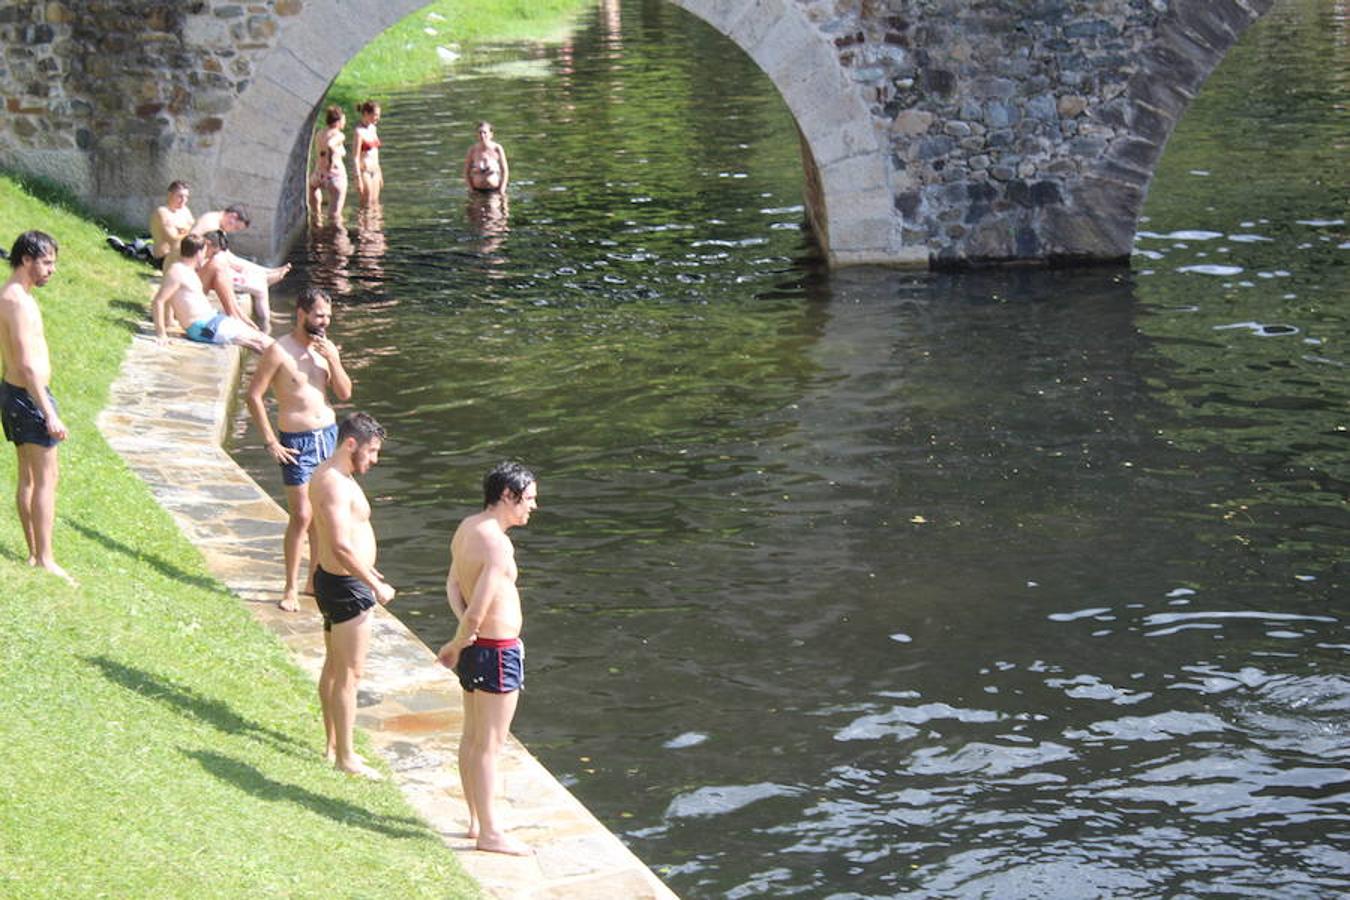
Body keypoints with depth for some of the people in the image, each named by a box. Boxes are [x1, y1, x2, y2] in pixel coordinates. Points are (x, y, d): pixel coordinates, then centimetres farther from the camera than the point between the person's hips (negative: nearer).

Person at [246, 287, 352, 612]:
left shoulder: (326, 348, 7)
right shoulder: (279, 351, -12)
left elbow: (344, 394, 6)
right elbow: (254, 396, -10)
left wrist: (333, 360, -10)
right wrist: (271, 442, -12)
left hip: (329, 436, 6)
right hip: (297, 442, -6)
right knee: (302, 517, -7)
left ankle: (316, 579, 25)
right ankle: (291, 588, 3)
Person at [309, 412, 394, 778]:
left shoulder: (329, 475, 10)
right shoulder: (335, 484, -24)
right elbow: (342, 546, -30)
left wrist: (363, 568, 28)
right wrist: (375, 586, -25)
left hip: (333, 579, 11)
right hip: (346, 587, -11)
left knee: (333, 667, 20)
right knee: (349, 675, -2)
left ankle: (333, 744, 31)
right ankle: (345, 757, 5)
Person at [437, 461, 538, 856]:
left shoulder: (467, 528, 4)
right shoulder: (497, 545, -25)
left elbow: (453, 583, 11)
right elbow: (477, 612, -26)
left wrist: (464, 627, -5)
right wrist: (457, 645, -8)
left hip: (475, 648, 10)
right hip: (498, 652, -10)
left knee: (472, 737, 18)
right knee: (490, 745, 0)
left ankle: (477, 820, 30)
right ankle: (490, 833, 9)